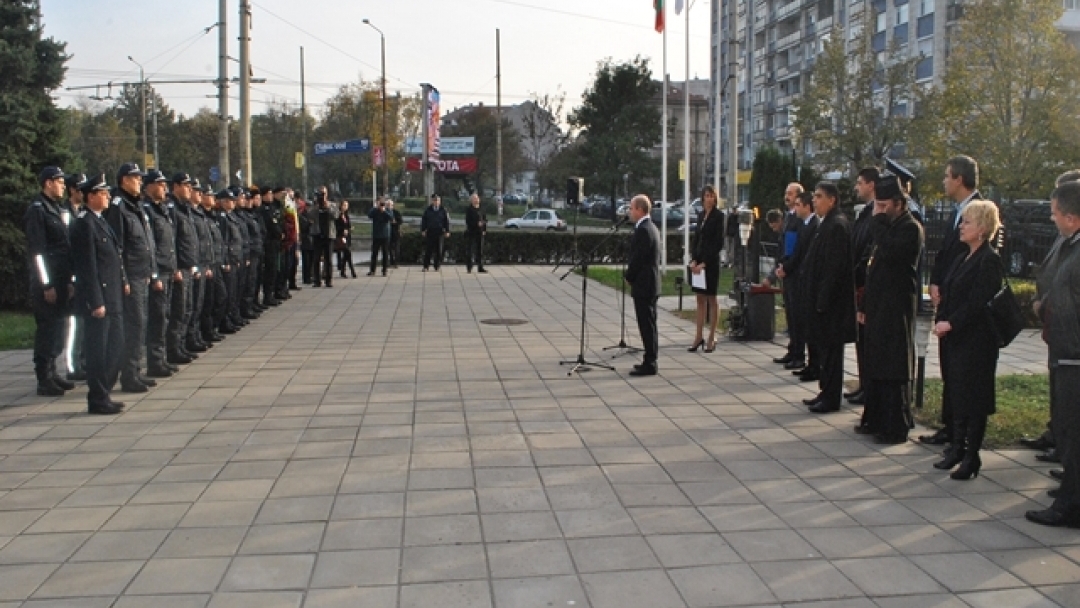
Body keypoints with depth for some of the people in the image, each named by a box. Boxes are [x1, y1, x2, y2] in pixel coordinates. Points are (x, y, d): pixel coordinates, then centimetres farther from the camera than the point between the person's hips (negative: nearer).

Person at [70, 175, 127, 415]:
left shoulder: (101, 222, 16)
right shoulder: (85, 225, -13)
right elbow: (88, 267, -17)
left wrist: (123, 282, 9)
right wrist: (96, 302, -19)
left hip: (113, 298, 9)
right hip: (98, 298, -9)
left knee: (115, 348, 15)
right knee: (99, 350, -1)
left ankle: (104, 393, 25)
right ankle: (97, 400, 8)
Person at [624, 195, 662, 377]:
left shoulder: (642, 230, -18)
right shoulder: (651, 228, 14)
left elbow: (637, 258, -19)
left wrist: (628, 276, -5)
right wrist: (631, 274, 13)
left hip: (643, 286, -10)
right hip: (651, 285, 10)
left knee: (647, 326, -6)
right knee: (649, 325, 14)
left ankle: (649, 364, -2)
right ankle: (650, 361, 21)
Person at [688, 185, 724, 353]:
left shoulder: (718, 216, -7)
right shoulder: (701, 215, 12)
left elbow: (719, 242, -11)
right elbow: (696, 238, 13)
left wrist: (704, 263, -14)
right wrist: (693, 260, -1)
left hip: (711, 261, -6)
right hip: (698, 261, 6)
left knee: (711, 299, 1)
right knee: (700, 300, 8)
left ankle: (711, 339, 7)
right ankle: (699, 337, 12)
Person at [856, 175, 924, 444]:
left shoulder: (910, 228, -11)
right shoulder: (886, 227, 16)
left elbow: (890, 253, -30)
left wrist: (878, 220, -17)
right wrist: (864, 305, 18)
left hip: (896, 309, -9)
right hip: (877, 308, 9)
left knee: (893, 371, -4)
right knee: (873, 367, 13)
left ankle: (896, 427, 3)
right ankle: (875, 419, 22)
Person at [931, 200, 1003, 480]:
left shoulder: (989, 261, -13)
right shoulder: (962, 259, 15)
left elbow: (978, 303, -19)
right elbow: (947, 293, 14)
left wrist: (951, 323, -19)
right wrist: (940, 320, 0)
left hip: (975, 341, -8)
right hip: (953, 339, 8)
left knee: (972, 397, -1)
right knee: (956, 394, 13)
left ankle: (971, 456, 7)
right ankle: (957, 448, 23)